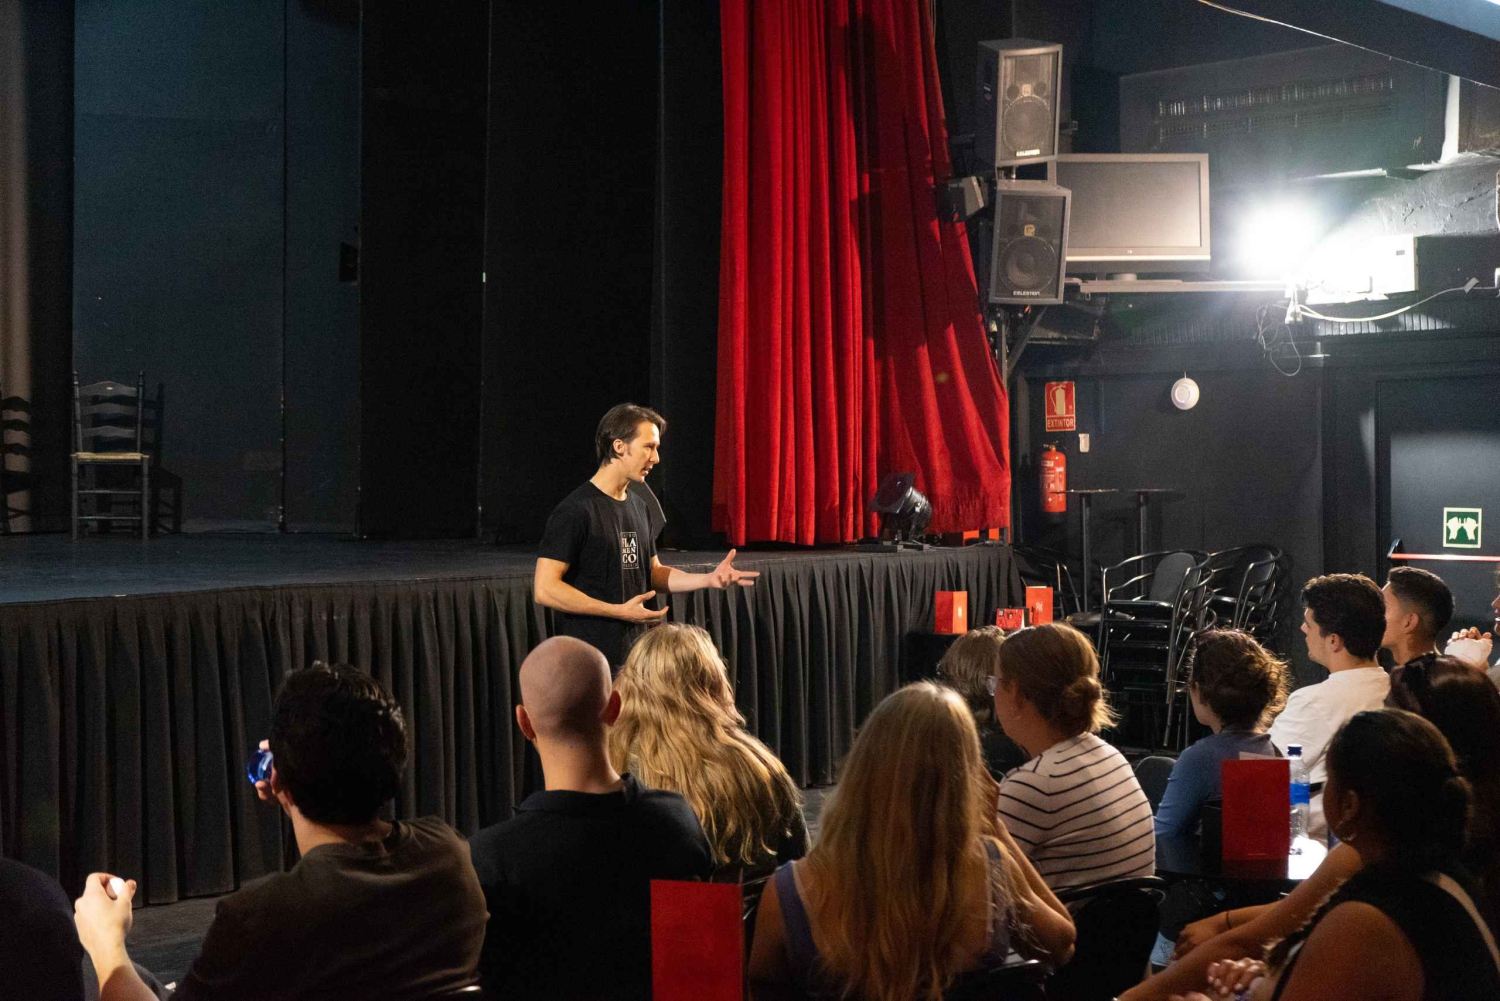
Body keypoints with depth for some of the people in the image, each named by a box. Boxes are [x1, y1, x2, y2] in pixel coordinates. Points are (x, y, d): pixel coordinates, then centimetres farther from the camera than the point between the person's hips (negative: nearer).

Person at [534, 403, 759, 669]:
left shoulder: (640, 505, 12)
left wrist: (708, 579, 3)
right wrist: (620, 611, -18)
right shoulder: (576, 510, -12)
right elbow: (545, 589, -17)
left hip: (636, 655, 7)